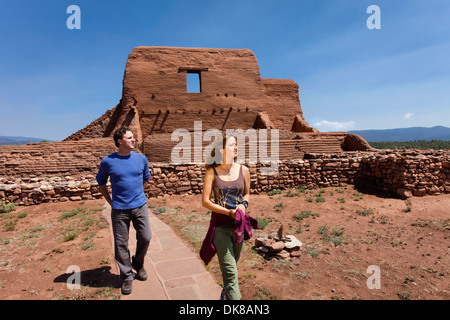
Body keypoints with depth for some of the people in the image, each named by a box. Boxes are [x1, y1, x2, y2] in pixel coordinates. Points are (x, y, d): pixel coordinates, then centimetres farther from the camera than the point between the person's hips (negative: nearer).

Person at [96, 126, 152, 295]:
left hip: (140, 206, 2)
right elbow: (101, 182, 10)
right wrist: (111, 202, 4)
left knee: (145, 238, 4)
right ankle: (127, 276, 25)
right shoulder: (108, 161, -5)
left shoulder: (141, 159, 1)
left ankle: (138, 264, 33)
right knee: (121, 244, 6)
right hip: (119, 209, -2)